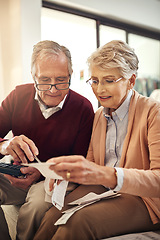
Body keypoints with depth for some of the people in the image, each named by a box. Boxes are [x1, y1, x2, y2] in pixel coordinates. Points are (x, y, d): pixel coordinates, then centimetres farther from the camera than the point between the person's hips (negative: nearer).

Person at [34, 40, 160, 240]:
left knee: (81, 221, -32)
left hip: (142, 198, -5)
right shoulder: (99, 115, 13)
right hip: (102, 190, 5)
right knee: (53, 215, -25)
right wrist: (68, 171, -9)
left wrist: (104, 174, -39)